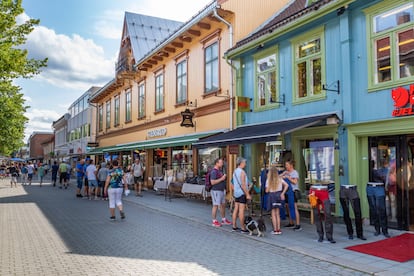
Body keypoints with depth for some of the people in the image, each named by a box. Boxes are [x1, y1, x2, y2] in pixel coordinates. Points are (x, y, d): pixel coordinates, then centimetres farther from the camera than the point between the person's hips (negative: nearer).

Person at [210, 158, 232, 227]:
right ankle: (214, 221, 4)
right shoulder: (214, 171, -16)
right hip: (216, 191, -10)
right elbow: (212, 182, -23)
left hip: (222, 190, 10)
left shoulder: (220, 170, 15)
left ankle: (223, 219, 25)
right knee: (216, 206, -4)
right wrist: (222, 179, -20)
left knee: (223, 205, 14)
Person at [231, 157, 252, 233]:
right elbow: (243, 185, -19)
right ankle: (243, 228, -2)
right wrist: (248, 194, -17)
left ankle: (234, 226, 15)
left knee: (236, 209, 11)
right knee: (241, 210, -6)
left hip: (236, 193, 9)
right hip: (242, 193, -9)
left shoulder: (235, 171, 12)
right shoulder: (242, 172, -15)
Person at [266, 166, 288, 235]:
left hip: (272, 195, -3)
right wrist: (282, 193, -3)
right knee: (277, 213, 11)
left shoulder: (268, 180, -6)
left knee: (273, 214, 3)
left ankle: (275, 230, 2)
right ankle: (278, 229, 10)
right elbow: (286, 185, -7)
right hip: (278, 195, 3)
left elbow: (267, 191, -5)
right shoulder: (279, 179, 1)